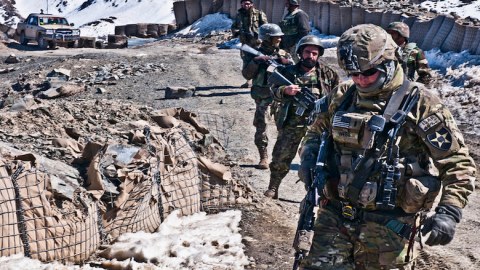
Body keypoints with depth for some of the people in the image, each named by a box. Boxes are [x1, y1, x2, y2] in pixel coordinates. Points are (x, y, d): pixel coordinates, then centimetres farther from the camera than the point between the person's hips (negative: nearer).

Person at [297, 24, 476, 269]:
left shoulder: (420, 103, -8)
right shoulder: (341, 96, 5)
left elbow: (457, 162, -7)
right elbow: (317, 131, 23)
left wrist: (449, 212, -18)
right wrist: (308, 155, 0)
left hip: (388, 225, -4)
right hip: (334, 215, 4)